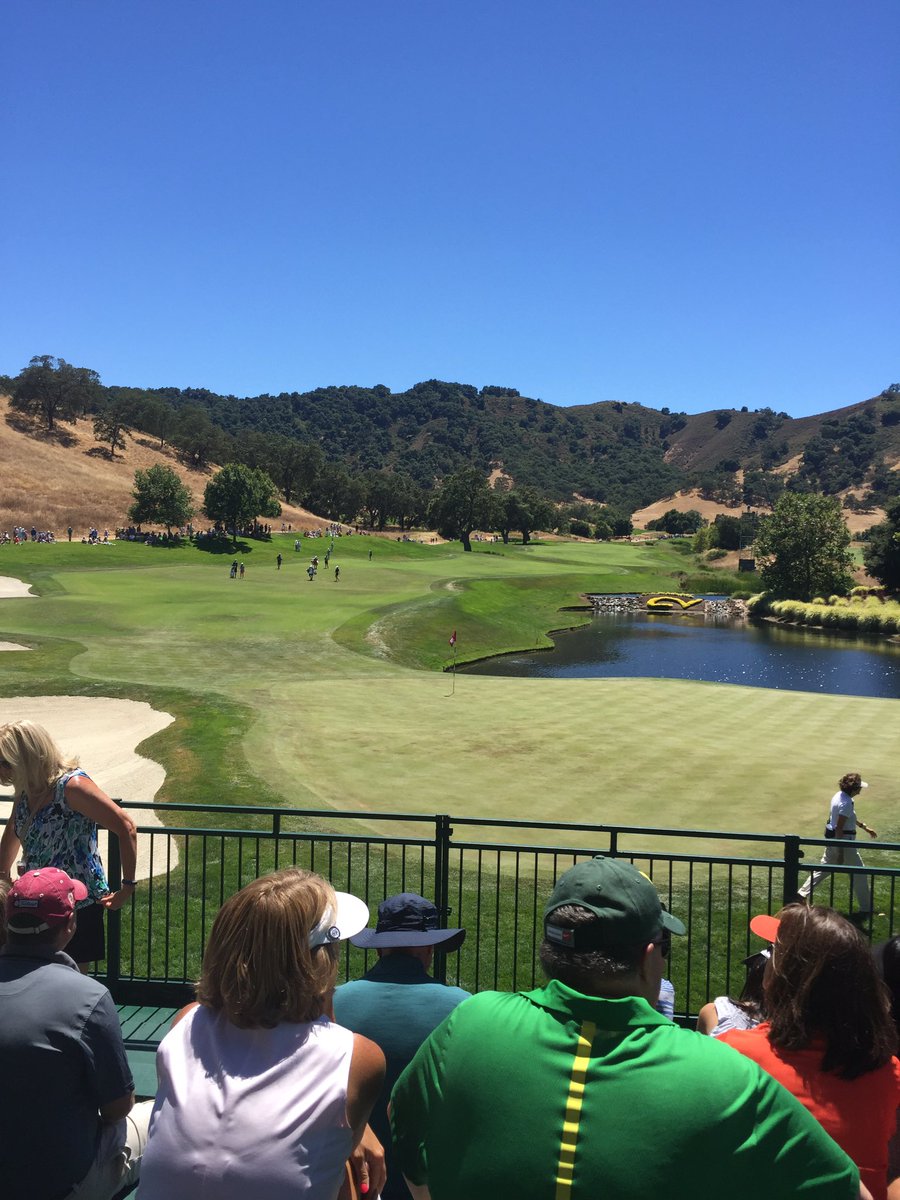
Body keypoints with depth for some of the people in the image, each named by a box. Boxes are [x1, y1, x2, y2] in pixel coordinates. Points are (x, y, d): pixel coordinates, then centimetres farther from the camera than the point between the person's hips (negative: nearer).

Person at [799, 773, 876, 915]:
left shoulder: (839, 795, 5)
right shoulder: (846, 803, -24)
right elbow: (839, 828, -25)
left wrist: (865, 827, 27)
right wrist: (840, 853, -23)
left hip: (833, 838, 9)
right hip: (844, 840, -9)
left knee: (824, 868, 18)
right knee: (859, 874, 7)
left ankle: (802, 894, 18)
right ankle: (866, 909, 18)